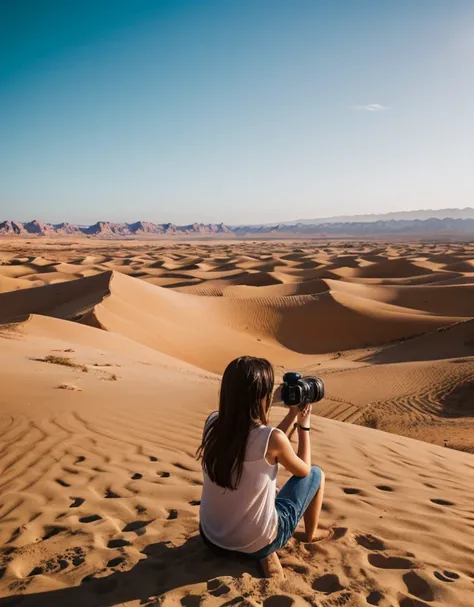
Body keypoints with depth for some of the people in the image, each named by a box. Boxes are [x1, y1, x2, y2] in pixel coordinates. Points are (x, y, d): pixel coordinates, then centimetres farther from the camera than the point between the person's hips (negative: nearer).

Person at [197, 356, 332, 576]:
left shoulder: (212, 423, -9)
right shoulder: (272, 438, -25)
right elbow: (303, 470, -2)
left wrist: (292, 417, 12)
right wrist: (303, 425, 8)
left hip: (211, 537, 5)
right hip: (256, 543, -5)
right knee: (316, 474, 15)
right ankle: (311, 533, 38)